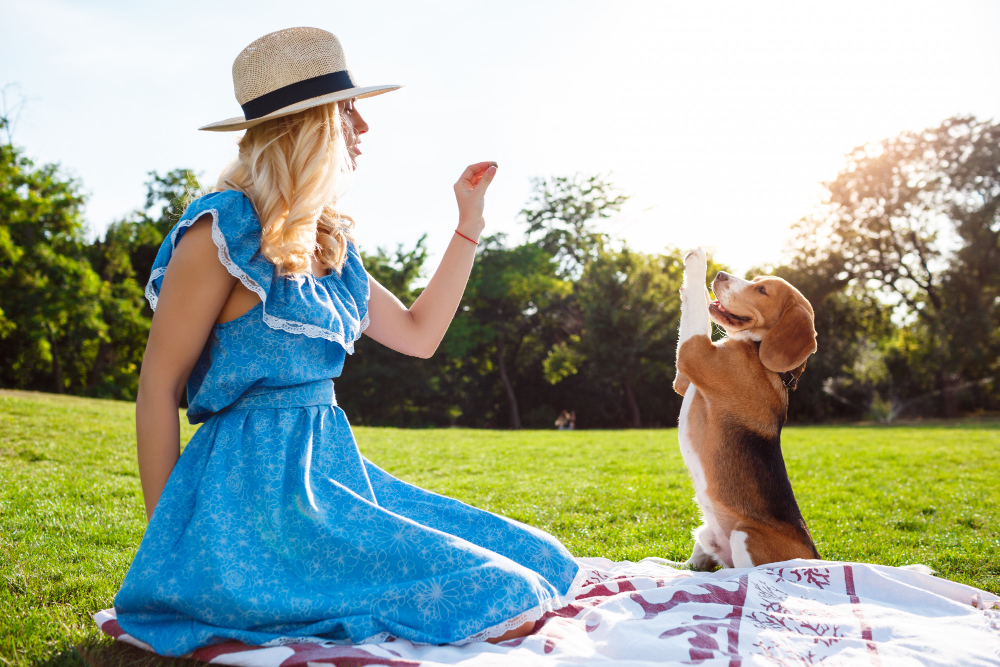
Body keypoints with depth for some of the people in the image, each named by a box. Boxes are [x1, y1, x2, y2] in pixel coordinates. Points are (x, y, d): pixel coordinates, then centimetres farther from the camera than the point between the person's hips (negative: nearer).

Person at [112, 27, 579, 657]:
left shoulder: (330, 245, 13)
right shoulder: (224, 231, -11)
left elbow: (419, 335, 19)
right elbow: (159, 386, -8)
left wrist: (470, 222, 17)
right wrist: (167, 539, -7)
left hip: (334, 470, 8)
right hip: (254, 487, -8)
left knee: (539, 561, -1)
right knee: (497, 599, -17)